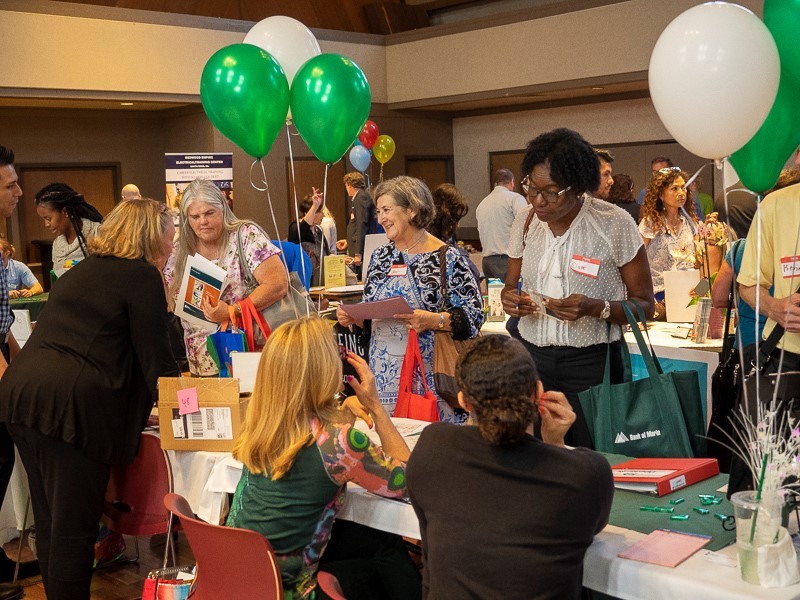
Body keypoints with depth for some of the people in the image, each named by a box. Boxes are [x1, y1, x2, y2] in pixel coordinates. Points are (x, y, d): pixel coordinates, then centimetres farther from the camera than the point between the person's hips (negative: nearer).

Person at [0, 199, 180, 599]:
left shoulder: (83, 269, 23)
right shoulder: (142, 276, -3)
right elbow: (155, 357, -5)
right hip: (71, 405, -9)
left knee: (50, 521, 19)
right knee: (74, 528, 1)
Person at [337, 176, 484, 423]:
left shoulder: (447, 258, -6)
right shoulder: (381, 255, 12)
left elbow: (474, 314, -10)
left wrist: (434, 320, -23)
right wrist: (353, 317, 0)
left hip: (427, 372, -5)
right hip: (384, 372, 5)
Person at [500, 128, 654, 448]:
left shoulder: (614, 223, -8)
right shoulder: (525, 223, 5)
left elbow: (644, 305, -4)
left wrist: (595, 308, -22)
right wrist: (510, 299, -6)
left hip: (592, 362, -3)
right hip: (532, 358, 4)